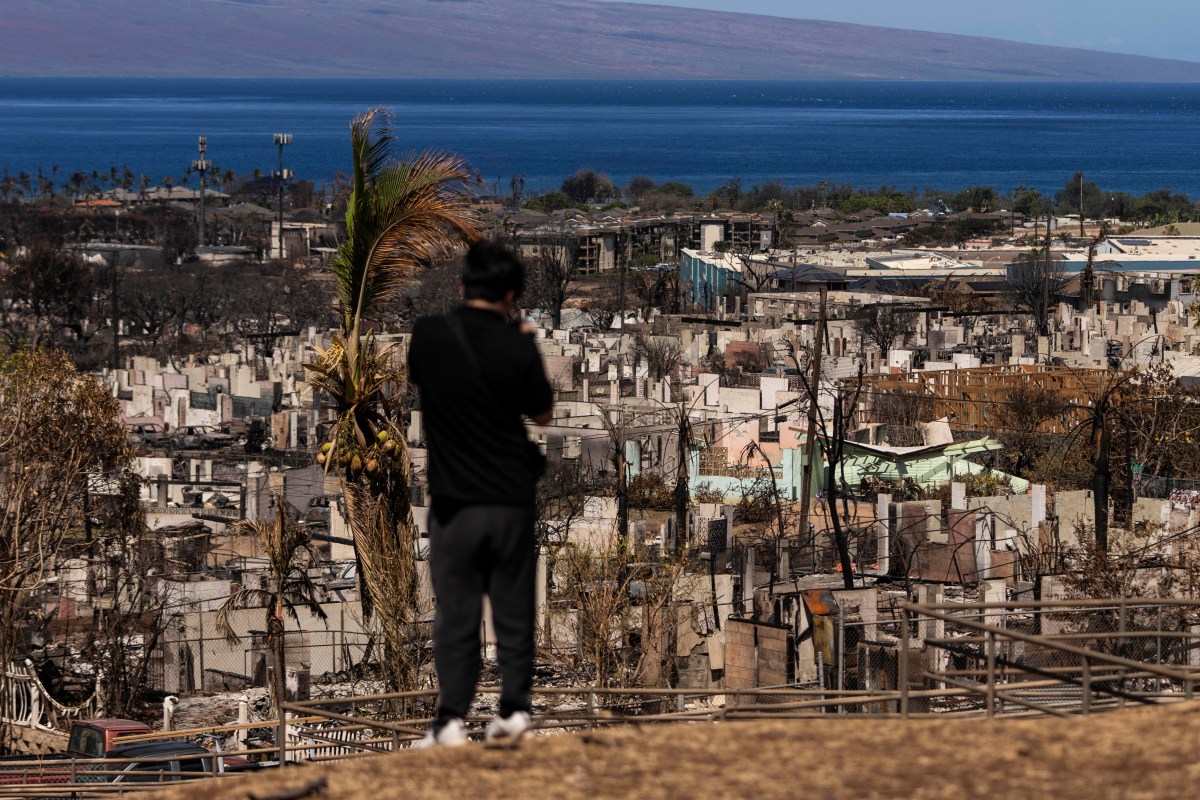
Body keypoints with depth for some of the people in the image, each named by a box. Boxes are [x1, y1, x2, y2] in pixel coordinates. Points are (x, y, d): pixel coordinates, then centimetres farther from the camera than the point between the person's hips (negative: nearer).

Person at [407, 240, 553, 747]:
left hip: (453, 501, 0)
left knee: (455, 614, 3)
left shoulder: (428, 336, -6)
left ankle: (450, 720, -2)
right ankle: (514, 709, 12)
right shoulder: (517, 347, -9)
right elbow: (542, 414, 4)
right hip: (511, 499, 0)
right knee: (513, 611, 10)